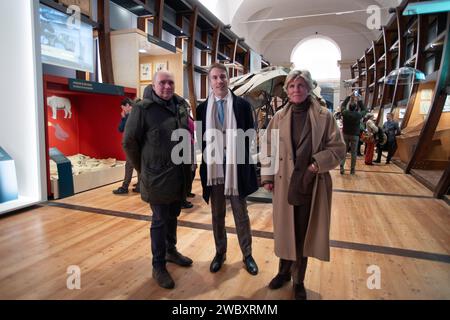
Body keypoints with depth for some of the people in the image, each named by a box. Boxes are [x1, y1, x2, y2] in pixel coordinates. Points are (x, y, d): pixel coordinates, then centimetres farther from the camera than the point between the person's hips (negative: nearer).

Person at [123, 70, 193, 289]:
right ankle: (158, 267, 21)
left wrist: (188, 163, 14)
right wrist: (143, 168, -1)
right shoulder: (143, 109, -11)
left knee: (173, 216, 21)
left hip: (180, 174, 6)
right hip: (157, 176, -6)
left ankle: (171, 251, 42)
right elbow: (129, 142, -7)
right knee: (160, 220, 5)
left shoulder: (181, 105, 7)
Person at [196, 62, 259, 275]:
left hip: (236, 167, -2)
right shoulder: (203, 108, 4)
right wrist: (208, 159, -2)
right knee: (217, 214, 14)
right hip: (213, 167, 2)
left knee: (241, 214, 10)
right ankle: (220, 253, 31)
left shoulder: (242, 105, -1)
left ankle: (247, 255, 26)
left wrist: (242, 160, -4)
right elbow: (201, 138, 7)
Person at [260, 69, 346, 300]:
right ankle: (284, 271, 39)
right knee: (285, 231, 14)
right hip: (284, 184, 1)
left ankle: (299, 281, 32)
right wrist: (267, 176, 1)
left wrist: (318, 163, -17)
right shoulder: (279, 117, 2)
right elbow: (268, 148, 6)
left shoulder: (324, 116, -3)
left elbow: (338, 149, -2)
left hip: (312, 185, -1)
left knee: (303, 233, 11)